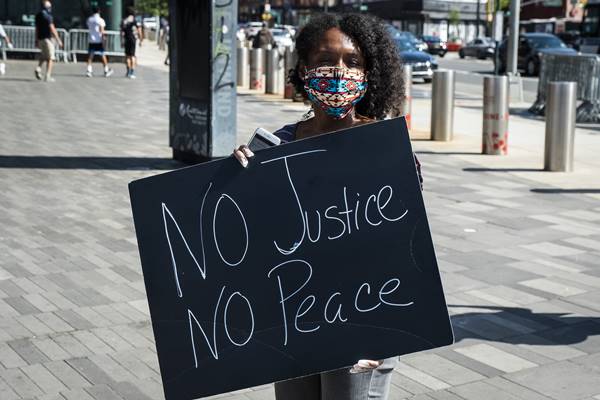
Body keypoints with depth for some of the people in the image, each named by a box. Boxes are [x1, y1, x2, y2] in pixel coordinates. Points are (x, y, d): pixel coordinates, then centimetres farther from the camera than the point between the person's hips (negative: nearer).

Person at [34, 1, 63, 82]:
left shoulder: (38, 16, 10)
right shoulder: (48, 16, -14)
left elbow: (36, 29, 16)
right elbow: (52, 29, -17)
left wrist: (36, 40, 24)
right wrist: (58, 40, -13)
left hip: (40, 38, 7)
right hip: (47, 38, -7)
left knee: (43, 56, 21)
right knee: (50, 58, 0)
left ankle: (38, 68, -3)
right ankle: (48, 76, -4)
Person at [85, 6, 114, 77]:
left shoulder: (89, 19, 6)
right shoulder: (100, 20, -8)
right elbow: (102, 31, -12)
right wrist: (103, 39, -10)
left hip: (91, 40, 3)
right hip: (99, 40, -3)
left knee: (90, 55, 3)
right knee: (103, 55, 6)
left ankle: (89, 70, -6)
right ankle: (106, 70, 14)